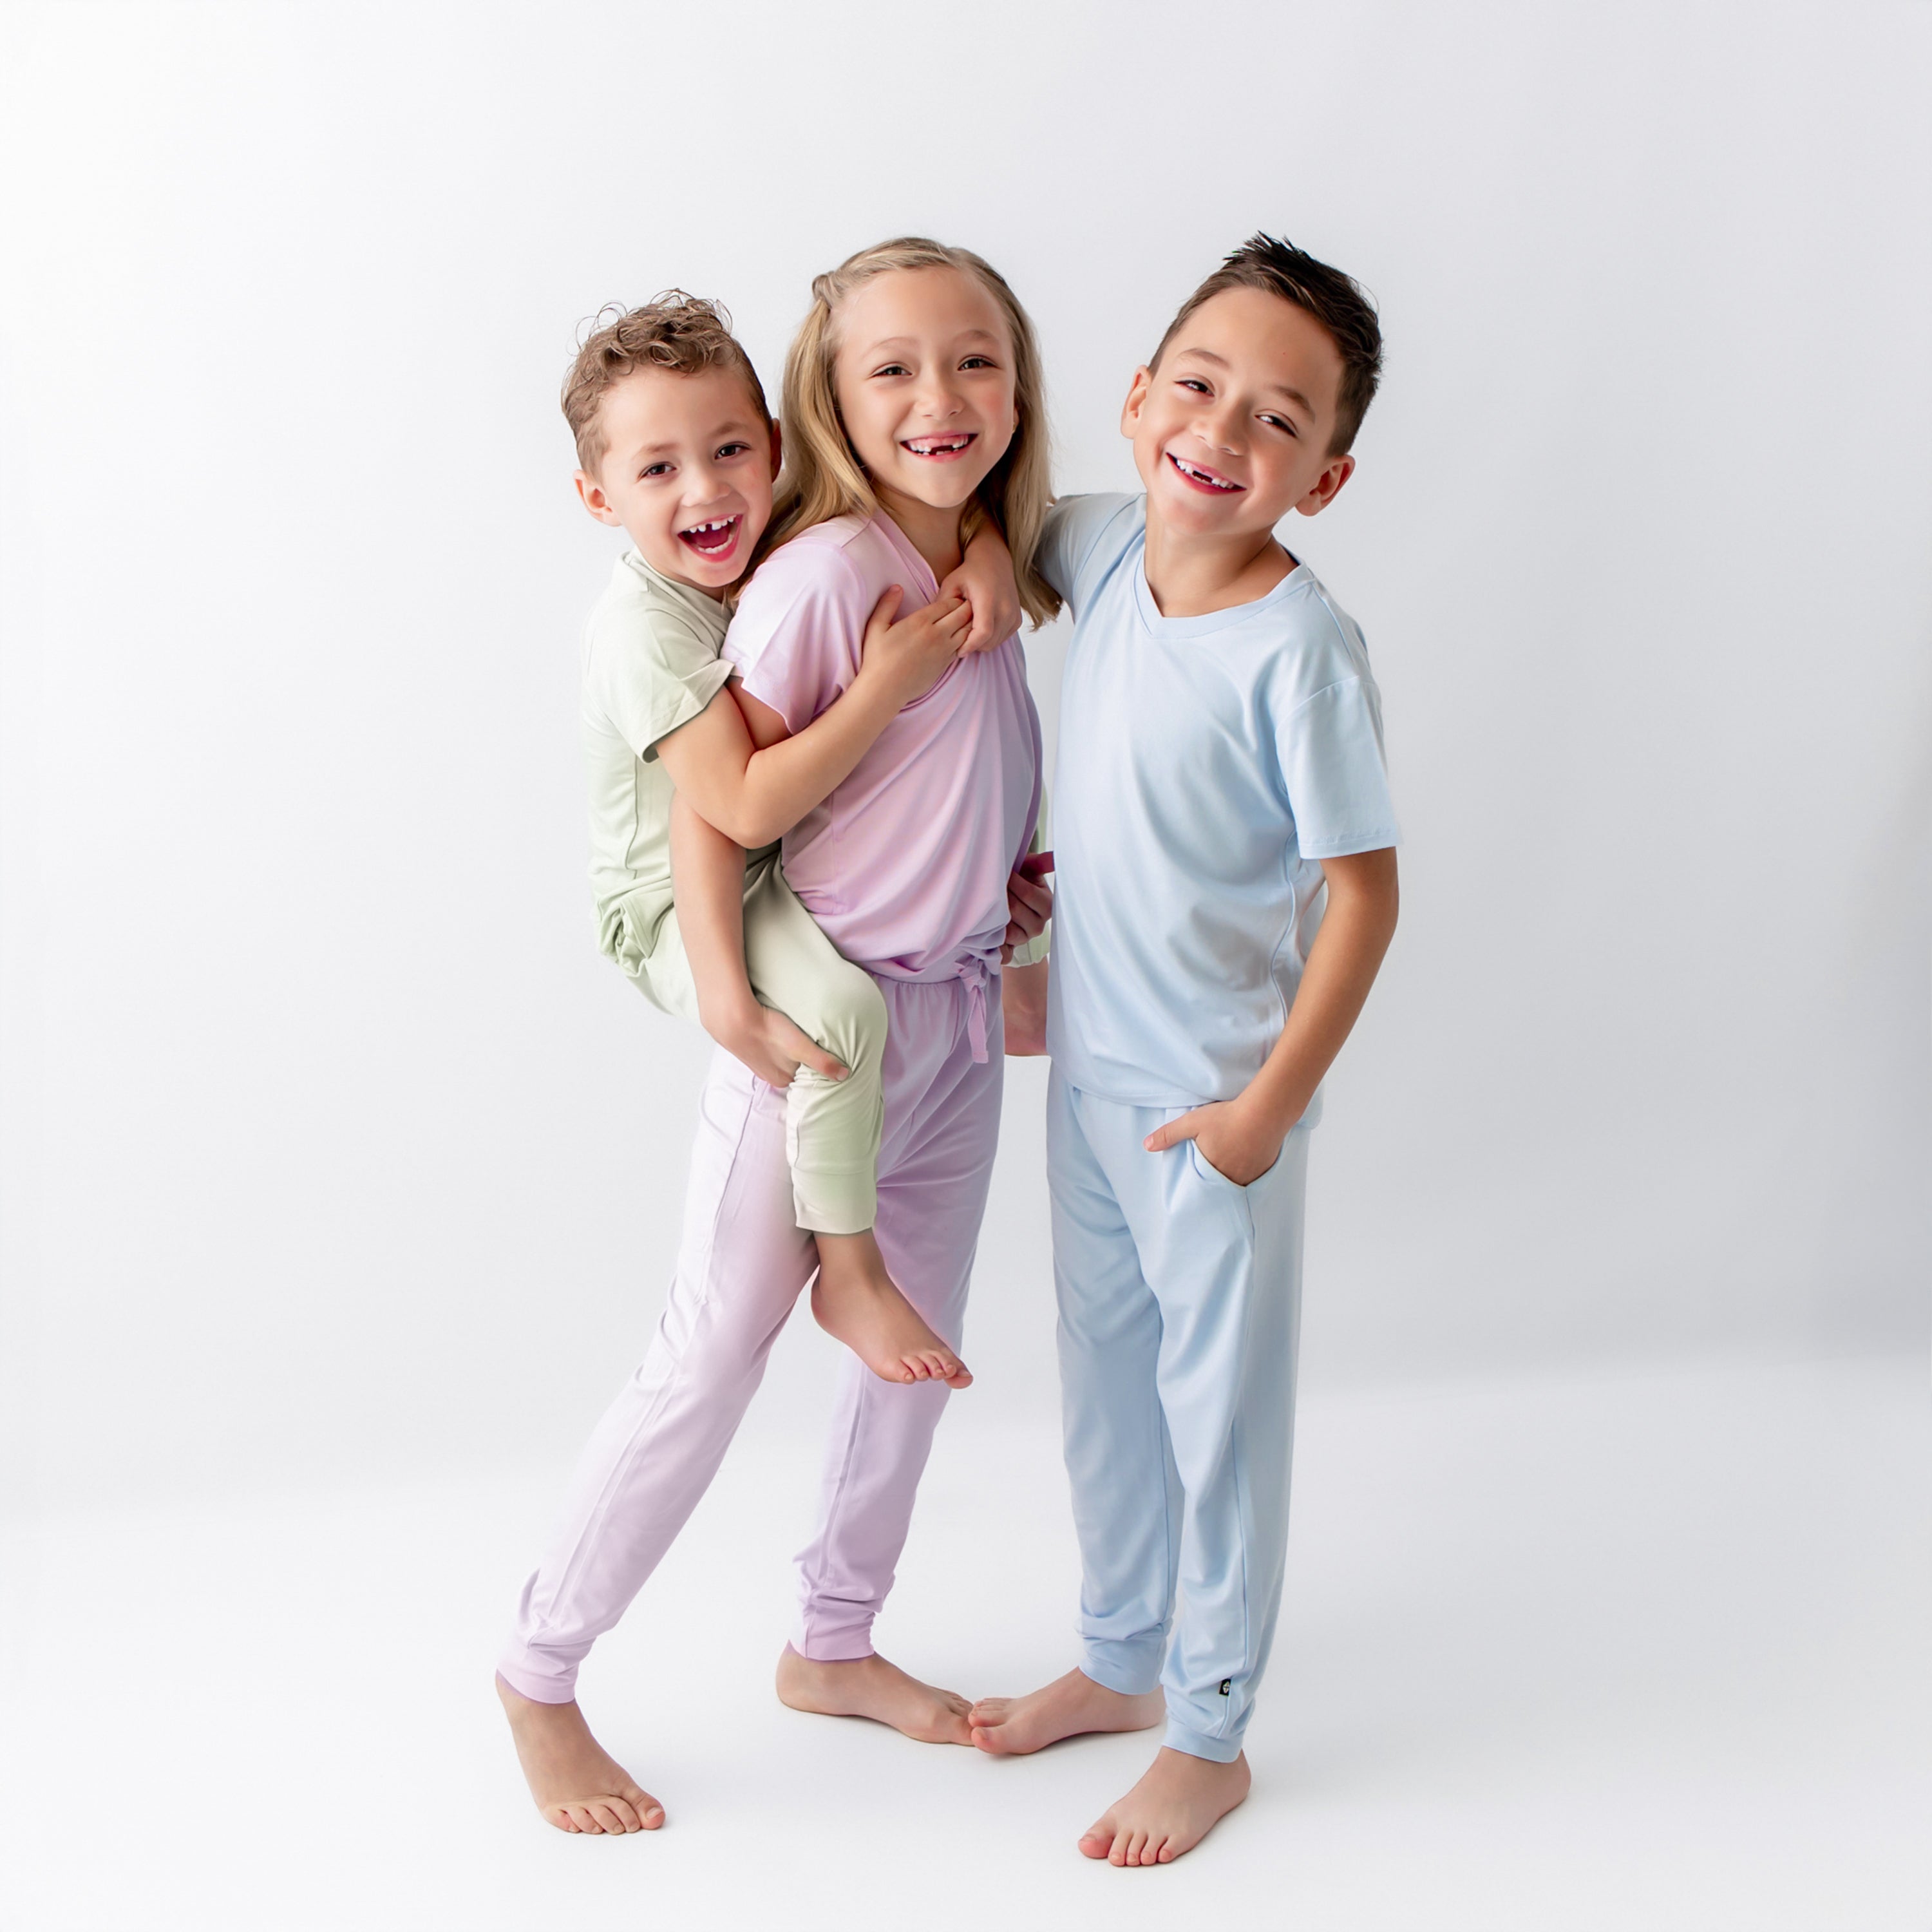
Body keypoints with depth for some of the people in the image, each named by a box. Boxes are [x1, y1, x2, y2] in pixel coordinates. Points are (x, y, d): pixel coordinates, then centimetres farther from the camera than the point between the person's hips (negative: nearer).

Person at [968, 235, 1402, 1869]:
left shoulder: (1300, 648, -24)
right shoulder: (1107, 548, -4)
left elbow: (1363, 889, -19)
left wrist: (1272, 1102, -18)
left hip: (1216, 1101, -7)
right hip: (1088, 1066, 7)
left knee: (1220, 1406, 8)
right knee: (1104, 1374, 21)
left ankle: (1211, 1734, 26)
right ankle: (1122, 1661, 41)